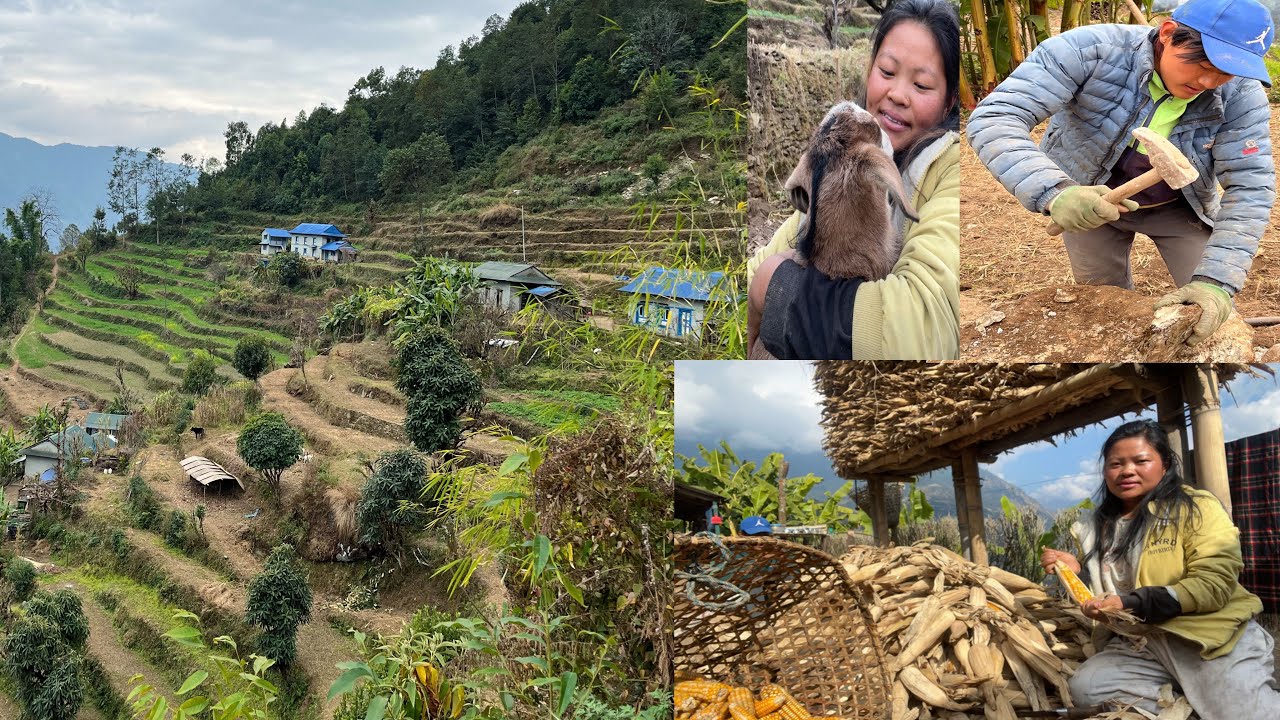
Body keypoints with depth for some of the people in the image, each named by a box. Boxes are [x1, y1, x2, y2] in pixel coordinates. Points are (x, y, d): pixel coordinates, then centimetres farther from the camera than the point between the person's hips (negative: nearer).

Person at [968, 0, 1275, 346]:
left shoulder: (1242, 95, -24)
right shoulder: (1091, 50, -33)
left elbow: (1250, 187, -23)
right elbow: (992, 118, -39)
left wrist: (1216, 281, -38)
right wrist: (1054, 192, -55)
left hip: (1178, 207, 2)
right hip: (1088, 203, -1)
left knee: (1209, 311, -1)